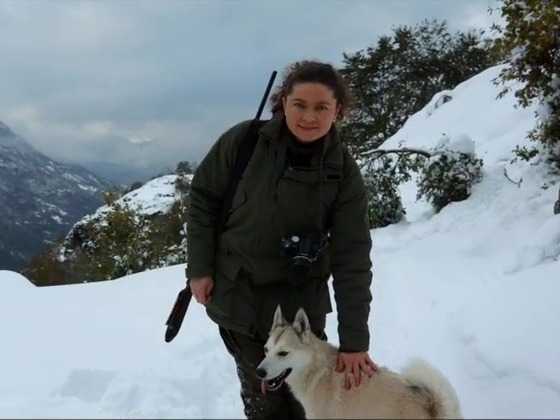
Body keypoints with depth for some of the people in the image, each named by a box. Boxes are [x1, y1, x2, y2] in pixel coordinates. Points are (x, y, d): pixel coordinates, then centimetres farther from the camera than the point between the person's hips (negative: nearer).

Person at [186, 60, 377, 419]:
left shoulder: (344, 173, -13)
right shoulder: (245, 141, -15)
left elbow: (352, 259, -13)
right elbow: (203, 197, -2)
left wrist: (354, 341, -15)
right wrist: (199, 268, -6)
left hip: (298, 300, 0)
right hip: (234, 293, 0)